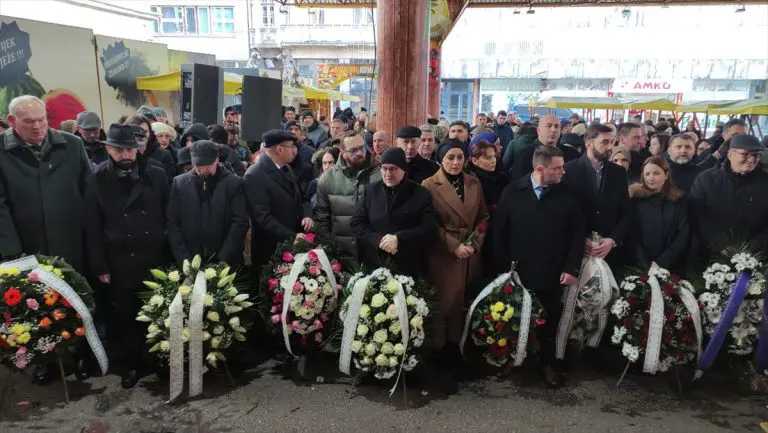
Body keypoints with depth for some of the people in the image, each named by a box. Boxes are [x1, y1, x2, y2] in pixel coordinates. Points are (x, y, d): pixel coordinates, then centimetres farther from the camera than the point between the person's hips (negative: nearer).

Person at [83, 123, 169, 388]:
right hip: (118, 264, 0)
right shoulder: (96, 182, 1)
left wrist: (172, 254, 0)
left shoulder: (156, 176, 2)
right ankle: (130, 364, 26)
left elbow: (169, 217, 4)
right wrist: (99, 266, -3)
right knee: (123, 318, 9)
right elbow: (92, 228, 1)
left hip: (155, 260, 0)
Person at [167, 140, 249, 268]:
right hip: (189, 262, 2)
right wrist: (184, 259, -7)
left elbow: (240, 222, -7)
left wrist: (225, 259, -13)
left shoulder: (234, 183, -4)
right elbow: (173, 223, 1)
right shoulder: (179, 183, 3)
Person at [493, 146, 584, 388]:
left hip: (552, 274, 0)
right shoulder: (513, 192, -2)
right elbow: (499, 231, -2)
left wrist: (572, 268, -7)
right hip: (517, 272, 0)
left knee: (549, 322, 10)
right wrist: (502, 267, -5)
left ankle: (547, 363, 30)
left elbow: (578, 234, 1)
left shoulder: (567, 196, -1)